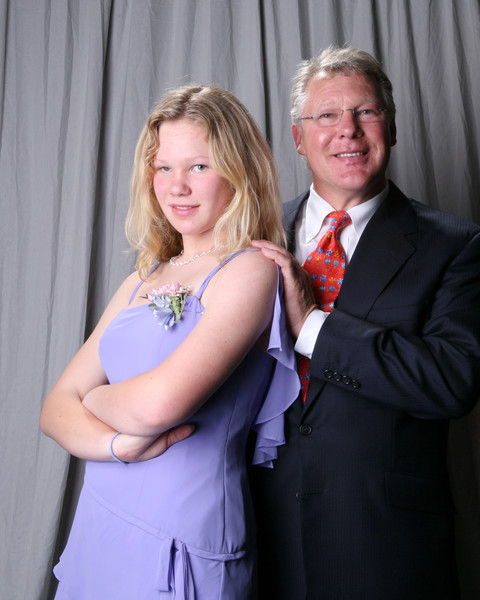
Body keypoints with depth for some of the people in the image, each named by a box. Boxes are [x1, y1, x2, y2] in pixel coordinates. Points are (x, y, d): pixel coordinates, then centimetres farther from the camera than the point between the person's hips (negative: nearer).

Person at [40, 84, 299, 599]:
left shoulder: (250, 271, -14)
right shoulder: (143, 281, 6)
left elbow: (160, 403, -25)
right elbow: (57, 406, 3)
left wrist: (95, 398, -5)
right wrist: (116, 443, -16)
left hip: (180, 547, -6)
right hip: (97, 526, 6)